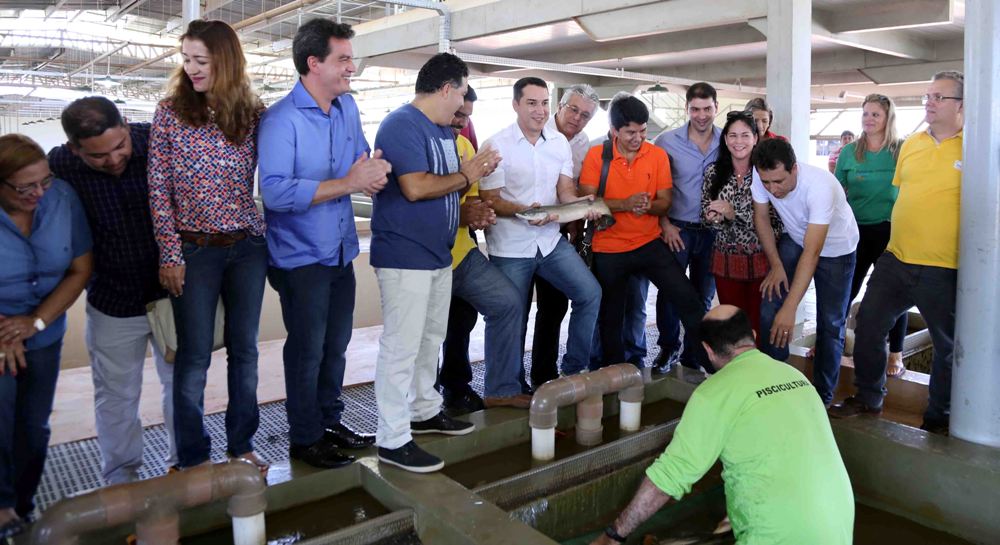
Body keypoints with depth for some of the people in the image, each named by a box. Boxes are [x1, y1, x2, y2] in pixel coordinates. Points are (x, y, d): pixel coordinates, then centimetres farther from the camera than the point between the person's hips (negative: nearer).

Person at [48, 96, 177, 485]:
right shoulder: (59, 167, -17)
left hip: (172, 291, 0)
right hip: (113, 304, 0)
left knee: (182, 381, 15)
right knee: (117, 396, 15)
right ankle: (120, 476, 36)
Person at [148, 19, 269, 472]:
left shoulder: (254, 115, 3)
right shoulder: (170, 112, -2)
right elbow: (158, 189, -3)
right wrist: (170, 254, -8)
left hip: (248, 247, 2)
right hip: (194, 249, -2)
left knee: (245, 349, 11)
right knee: (194, 355, 5)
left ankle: (241, 444, 27)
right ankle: (192, 459, 20)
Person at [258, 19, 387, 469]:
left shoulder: (347, 107, 4)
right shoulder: (280, 120, -19)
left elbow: (361, 159, 10)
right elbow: (275, 192, -29)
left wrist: (371, 172, -15)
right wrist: (348, 183, -29)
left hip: (341, 250, 7)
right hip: (301, 257, -7)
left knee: (336, 344, 19)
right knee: (308, 351, 7)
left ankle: (330, 421, 37)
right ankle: (304, 439, 25)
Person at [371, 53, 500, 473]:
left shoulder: (444, 129, 15)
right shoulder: (401, 124, -15)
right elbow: (415, 188, -25)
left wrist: (475, 174, 2)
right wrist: (465, 176, -13)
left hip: (437, 253, 10)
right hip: (405, 256, -10)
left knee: (431, 338, 19)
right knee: (402, 346, -5)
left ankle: (424, 411, 35)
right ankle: (392, 440, 4)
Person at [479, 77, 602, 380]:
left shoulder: (560, 142, 6)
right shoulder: (497, 145, -10)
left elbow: (565, 190, 4)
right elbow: (490, 200, -13)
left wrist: (580, 203, -19)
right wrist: (524, 211, -30)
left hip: (551, 241, 5)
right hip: (510, 249, -4)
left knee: (590, 293, -3)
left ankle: (574, 369, 13)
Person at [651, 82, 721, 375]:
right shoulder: (667, 141, -5)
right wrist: (665, 224, -7)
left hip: (712, 230, 2)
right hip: (677, 228, -2)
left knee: (704, 296, 11)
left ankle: (693, 355, 26)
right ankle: (668, 348, 22)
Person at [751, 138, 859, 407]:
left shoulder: (819, 185, -39)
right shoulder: (760, 176, -25)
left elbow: (812, 252, -41)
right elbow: (761, 217, -6)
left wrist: (790, 309, -45)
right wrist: (776, 265, -10)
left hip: (835, 247, -4)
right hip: (794, 240, 4)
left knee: (831, 323, -2)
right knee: (769, 309, -10)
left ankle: (823, 395, 16)